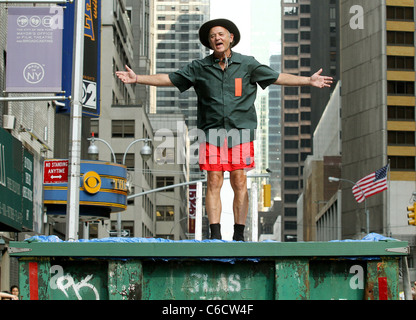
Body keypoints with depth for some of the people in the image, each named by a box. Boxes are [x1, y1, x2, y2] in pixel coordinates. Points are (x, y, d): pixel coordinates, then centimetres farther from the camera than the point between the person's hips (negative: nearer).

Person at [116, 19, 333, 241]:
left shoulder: (247, 64, 8)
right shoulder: (200, 67, 8)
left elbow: (277, 78, 11)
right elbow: (169, 79, 11)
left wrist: (308, 81, 4)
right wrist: (137, 79, 5)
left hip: (240, 130, 0)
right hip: (212, 131, 0)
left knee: (239, 182, -1)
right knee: (214, 182, -5)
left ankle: (239, 235, 5)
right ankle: (215, 235, -3)